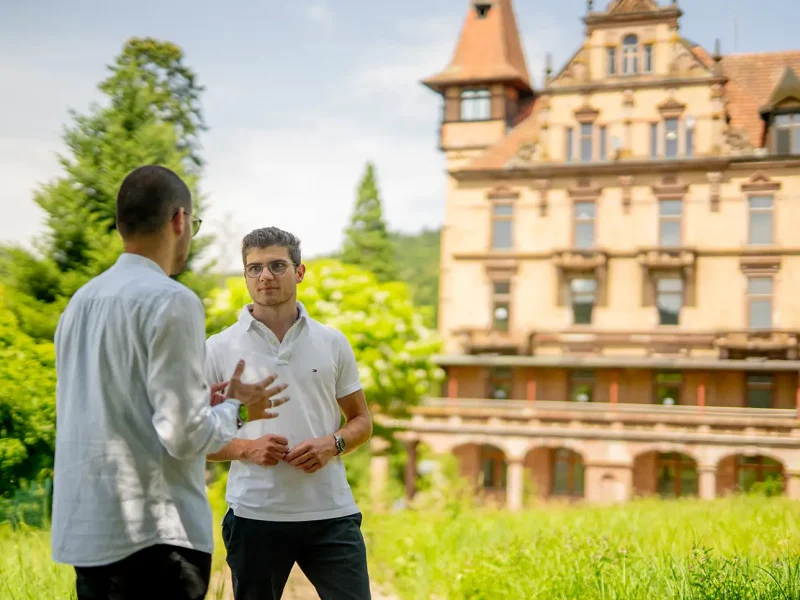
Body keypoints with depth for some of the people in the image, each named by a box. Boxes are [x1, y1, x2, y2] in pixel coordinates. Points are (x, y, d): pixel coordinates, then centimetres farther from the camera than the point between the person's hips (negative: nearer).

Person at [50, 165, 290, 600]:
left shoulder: (81, 301, 10)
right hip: (152, 535, -7)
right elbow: (183, 436, -16)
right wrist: (234, 406, 2)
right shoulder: (171, 302, -13)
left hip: (85, 532, 8)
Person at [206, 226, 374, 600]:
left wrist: (332, 444, -9)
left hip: (331, 514, 1)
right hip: (255, 516, -1)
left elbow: (361, 421, 12)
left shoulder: (333, 343, 6)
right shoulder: (219, 349, 1)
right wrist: (246, 448, -15)